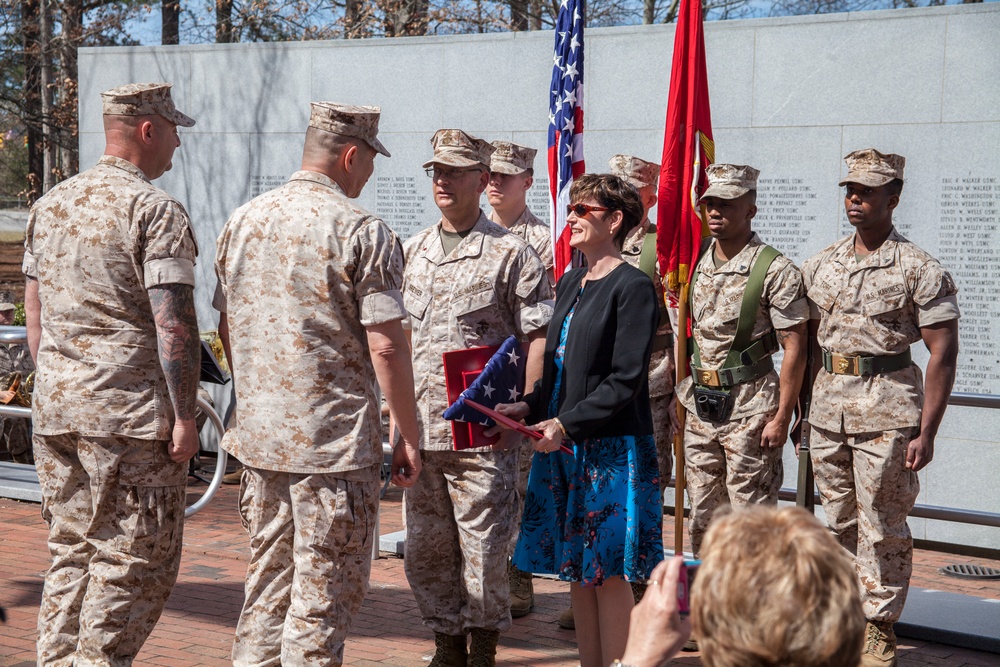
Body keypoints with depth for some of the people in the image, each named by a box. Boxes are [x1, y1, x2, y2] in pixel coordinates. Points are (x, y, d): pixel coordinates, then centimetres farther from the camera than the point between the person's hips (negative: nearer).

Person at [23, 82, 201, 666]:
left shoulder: (50, 204, 13)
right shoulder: (155, 210, -11)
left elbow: (34, 311, 17)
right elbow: (173, 322, -16)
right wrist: (184, 415, -13)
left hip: (55, 406, 8)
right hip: (131, 411, -8)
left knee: (73, 551, 16)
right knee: (136, 558, 1)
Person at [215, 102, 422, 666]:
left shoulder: (242, 222, 9)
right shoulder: (362, 230, -11)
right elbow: (386, 346, -15)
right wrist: (408, 437, -7)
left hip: (259, 433, 6)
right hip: (336, 439, -6)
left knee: (268, 582, 17)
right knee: (324, 595, 2)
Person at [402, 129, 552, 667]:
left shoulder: (511, 253, -3)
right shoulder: (414, 252, 14)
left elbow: (537, 336, -6)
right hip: (420, 428, 6)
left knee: (484, 548, -1)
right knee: (424, 549, 10)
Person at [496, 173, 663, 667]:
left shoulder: (633, 287, -10)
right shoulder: (570, 283, 15)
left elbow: (625, 381, -15)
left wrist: (567, 424, -21)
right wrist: (530, 407, 3)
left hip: (611, 449, -8)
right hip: (563, 446, 8)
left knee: (607, 571, -2)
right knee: (576, 568, 12)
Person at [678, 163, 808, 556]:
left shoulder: (775, 271, -10)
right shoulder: (697, 265, 9)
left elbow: (794, 348, -11)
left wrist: (782, 417, -15)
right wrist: (683, 398, 12)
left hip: (750, 407, -6)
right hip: (700, 406, 6)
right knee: (703, 518, 12)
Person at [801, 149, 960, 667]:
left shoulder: (920, 270, -6)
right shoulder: (820, 266, 10)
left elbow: (942, 353, -8)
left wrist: (926, 431, -13)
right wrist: (799, 410, 11)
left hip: (887, 410, -5)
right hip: (827, 404, 5)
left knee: (882, 527, 0)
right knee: (839, 521, 13)